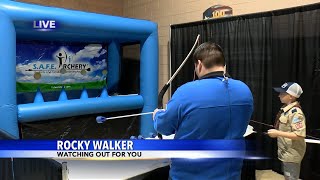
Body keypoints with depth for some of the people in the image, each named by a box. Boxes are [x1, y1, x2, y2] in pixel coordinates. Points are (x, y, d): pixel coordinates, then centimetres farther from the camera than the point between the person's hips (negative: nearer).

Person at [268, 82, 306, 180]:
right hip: (286, 152, 9)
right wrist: (276, 132, 6)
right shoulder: (286, 109, 5)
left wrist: (278, 133, -27)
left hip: (292, 154, -9)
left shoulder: (295, 112, -23)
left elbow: (299, 135, -29)